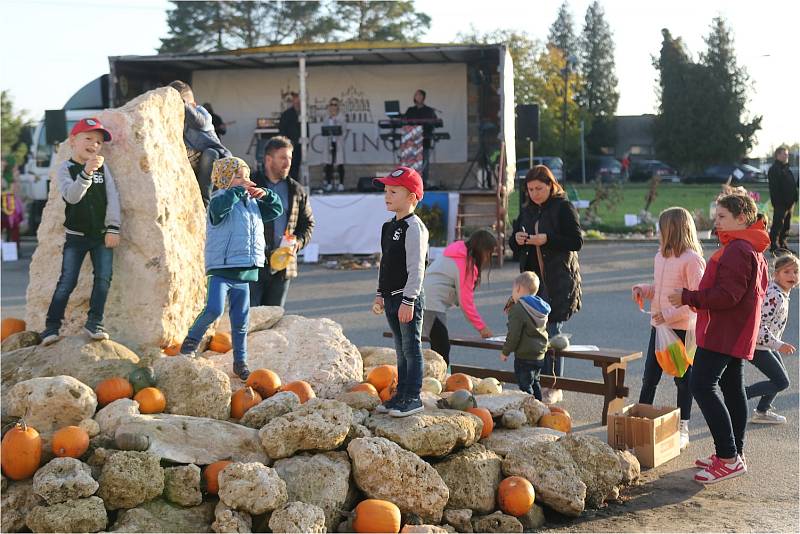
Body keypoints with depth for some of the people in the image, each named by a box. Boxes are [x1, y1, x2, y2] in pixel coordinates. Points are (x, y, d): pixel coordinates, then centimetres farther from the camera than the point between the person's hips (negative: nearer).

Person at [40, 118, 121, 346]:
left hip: (102, 235, 3)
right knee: (67, 282, -3)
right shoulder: (65, 169, -6)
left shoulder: (102, 167, 4)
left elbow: (113, 197, 1)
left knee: (103, 278, -5)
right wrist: (86, 172, -38)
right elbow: (72, 196, -23)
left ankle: (94, 322, 4)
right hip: (75, 236, -3)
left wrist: (113, 228, -6)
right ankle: (51, 326, 6)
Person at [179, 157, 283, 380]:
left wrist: (266, 195, 5)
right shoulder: (221, 200, -7)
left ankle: (240, 362, 20)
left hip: (244, 272, 7)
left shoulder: (253, 204, 15)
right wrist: (239, 190, -24)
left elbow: (277, 209, 24)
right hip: (220, 269, -6)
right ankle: (192, 339, 3)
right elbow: (218, 207, -31)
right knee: (214, 309, -22)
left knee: (241, 320, 10)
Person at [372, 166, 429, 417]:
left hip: (409, 297, -9)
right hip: (391, 297, 9)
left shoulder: (414, 227, -14)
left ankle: (413, 398, 4)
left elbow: (416, 268, -19)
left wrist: (408, 300, -21)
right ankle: (401, 394, 23)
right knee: (401, 349, 15)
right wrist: (380, 294, 19)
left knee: (411, 348, -2)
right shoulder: (389, 226, 14)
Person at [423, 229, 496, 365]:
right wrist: (482, 327, -2)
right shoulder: (466, 263, -12)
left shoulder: (459, 254, 16)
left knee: (439, 346, 10)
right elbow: (466, 301, -10)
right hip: (432, 304, -10)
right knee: (442, 348, -12)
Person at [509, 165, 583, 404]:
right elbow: (514, 246, 20)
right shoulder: (527, 210, 15)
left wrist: (547, 240, -20)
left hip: (558, 282, -6)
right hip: (532, 279, 6)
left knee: (551, 333, -5)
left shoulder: (564, 208, -4)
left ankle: (554, 387, 5)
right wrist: (516, 239, -3)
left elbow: (577, 241, -10)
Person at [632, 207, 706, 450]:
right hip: (658, 325, 7)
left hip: (682, 328, -7)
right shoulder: (660, 256, 10)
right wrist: (643, 289, 1)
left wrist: (669, 314, -22)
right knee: (649, 376, 12)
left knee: (683, 378, 6)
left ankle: (682, 428, 17)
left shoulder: (692, 259, -15)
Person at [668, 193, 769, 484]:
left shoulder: (737, 250, -18)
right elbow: (758, 290, 23)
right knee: (732, 388, 14)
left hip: (722, 332, -11)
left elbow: (727, 295, -25)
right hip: (736, 334, 11)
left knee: (702, 385, -13)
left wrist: (688, 297, -16)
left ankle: (728, 457, -14)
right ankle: (735, 454, 20)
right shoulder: (752, 249, 18)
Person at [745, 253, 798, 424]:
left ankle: (763, 411, 31)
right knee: (782, 382, -5)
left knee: (781, 379, 18)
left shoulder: (781, 293, 6)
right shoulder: (774, 296, -26)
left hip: (765, 344, 10)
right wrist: (779, 345, -26)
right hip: (757, 346, -10)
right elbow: (759, 327, -29)